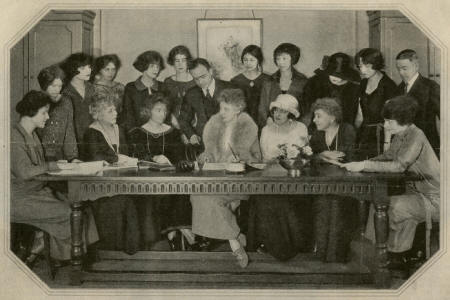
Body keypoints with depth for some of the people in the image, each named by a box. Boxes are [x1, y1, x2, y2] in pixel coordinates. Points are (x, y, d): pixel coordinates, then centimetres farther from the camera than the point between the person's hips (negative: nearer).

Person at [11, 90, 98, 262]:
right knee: (66, 212, -18)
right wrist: (50, 166, -15)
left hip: (38, 191, 9)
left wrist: (63, 164, 2)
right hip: (20, 199, -9)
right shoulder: (15, 137, -16)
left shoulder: (32, 135, 16)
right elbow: (24, 172, -27)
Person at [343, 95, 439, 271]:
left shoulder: (416, 136, -23)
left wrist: (364, 165, -30)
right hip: (416, 192, 9)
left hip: (434, 199, -9)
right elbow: (388, 157, 14)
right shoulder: (400, 135, 5)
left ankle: (398, 257, -8)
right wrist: (362, 164, -3)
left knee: (395, 205, -26)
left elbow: (399, 166, -32)